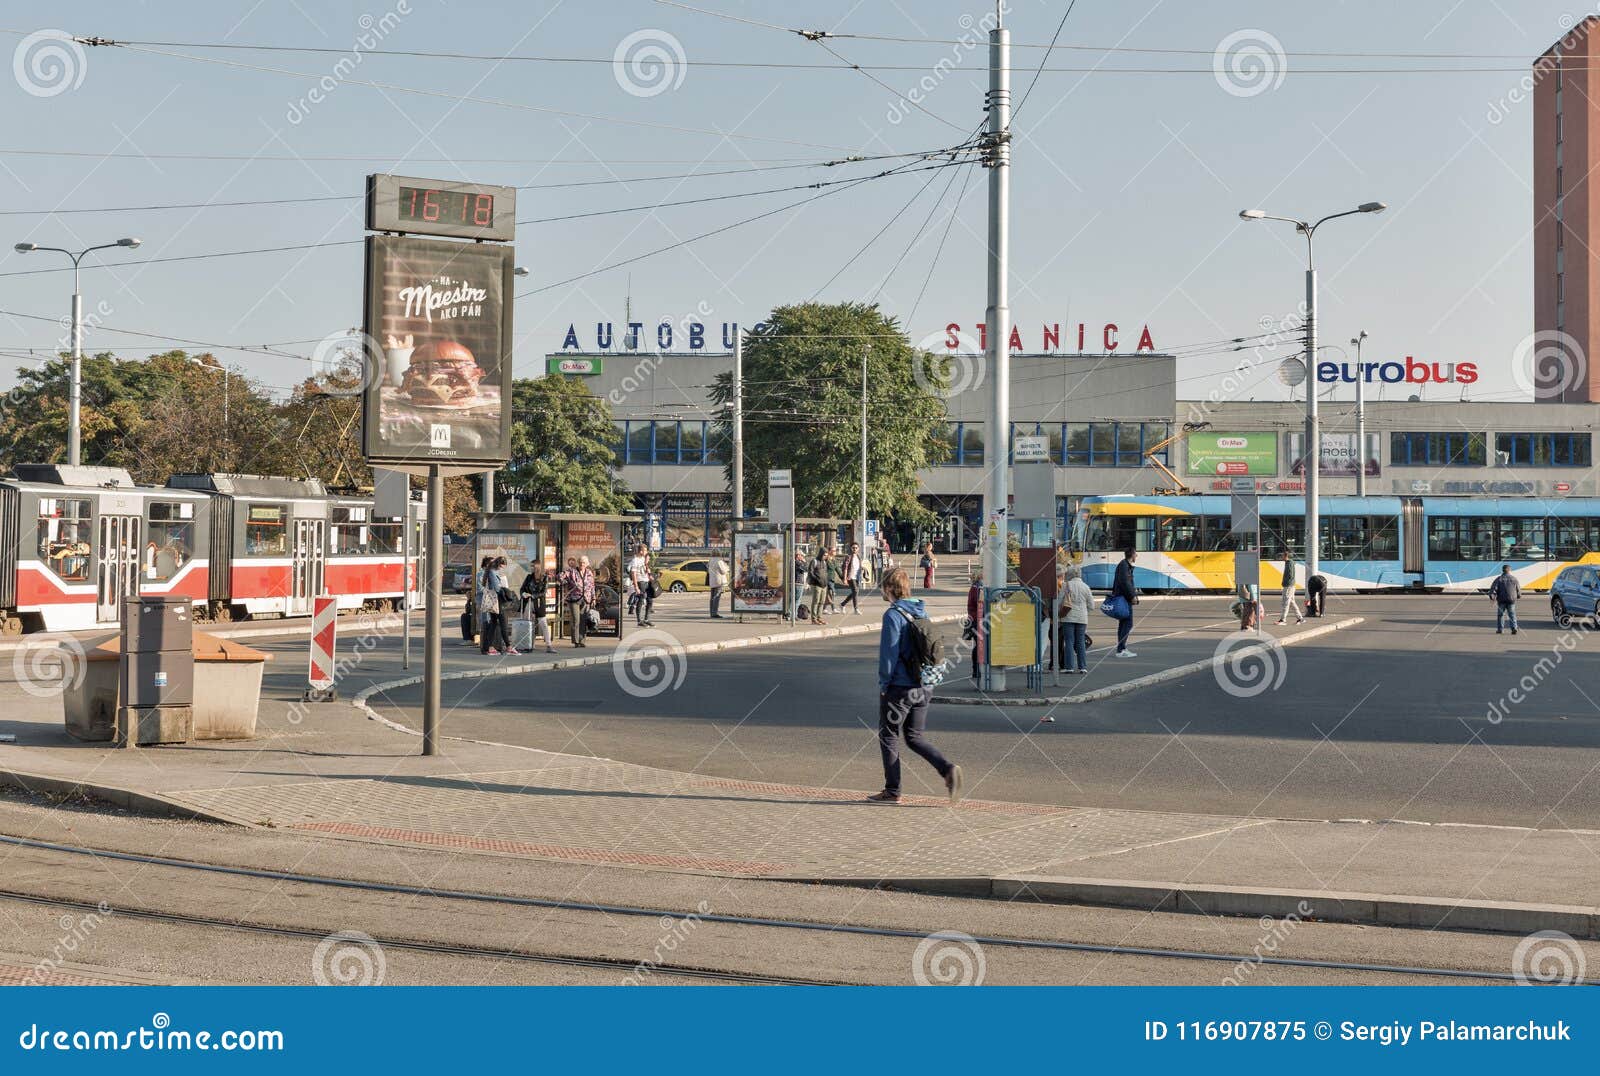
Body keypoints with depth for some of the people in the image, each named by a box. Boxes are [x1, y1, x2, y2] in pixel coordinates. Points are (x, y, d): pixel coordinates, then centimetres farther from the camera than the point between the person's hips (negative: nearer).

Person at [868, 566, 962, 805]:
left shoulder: (893, 615, -13)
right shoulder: (923, 612, 10)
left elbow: (889, 653, -16)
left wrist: (884, 684, -6)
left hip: (899, 687, -7)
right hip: (923, 686, 7)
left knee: (889, 737, 7)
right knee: (916, 738, 15)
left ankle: (892, 792, 11)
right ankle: (948, 769, -7)